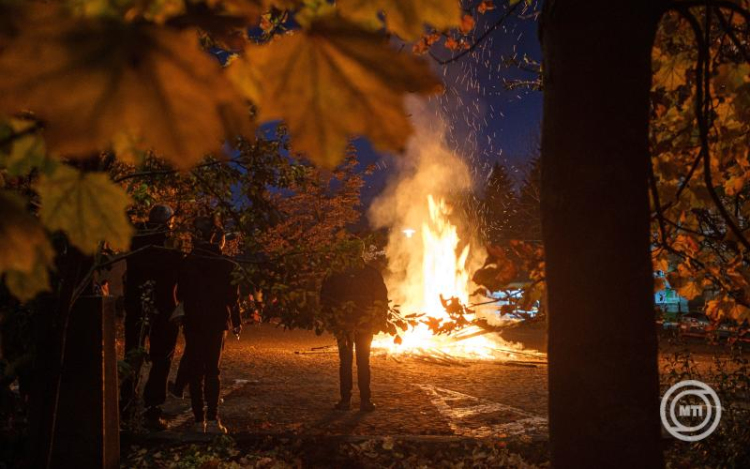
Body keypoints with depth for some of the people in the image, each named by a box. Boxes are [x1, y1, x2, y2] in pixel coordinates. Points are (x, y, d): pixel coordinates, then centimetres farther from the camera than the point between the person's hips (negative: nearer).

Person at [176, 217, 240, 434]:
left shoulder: (187, 263, -2)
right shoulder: (225, 265, -5)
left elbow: (180, 294, 4)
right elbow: (233, 296, -1)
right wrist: (236, 321, 9)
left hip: (192, 322, 1)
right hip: (217, 322, -1)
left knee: (195, 371, 8)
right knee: (212, 369, 4)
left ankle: (199, 420, 8)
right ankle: (212, 419, -7)